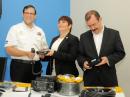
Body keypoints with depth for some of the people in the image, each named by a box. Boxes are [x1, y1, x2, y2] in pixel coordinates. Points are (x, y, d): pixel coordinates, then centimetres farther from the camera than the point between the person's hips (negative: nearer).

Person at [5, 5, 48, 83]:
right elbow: (9, 49, -10)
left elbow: (44, 49, 16)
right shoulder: (15, 29, -2)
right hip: (19, 66, -4)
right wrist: (26, 53, -21)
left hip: (36, 66, 4)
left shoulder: (39, 31, 11)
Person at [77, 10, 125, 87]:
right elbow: (80, 55, 10)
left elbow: (121, 53, 0)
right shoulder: (84, 36, 6)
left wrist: (108, 59, -16)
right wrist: (83, 62, -11)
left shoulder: (114, 34, 0)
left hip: (108, 78, -1)